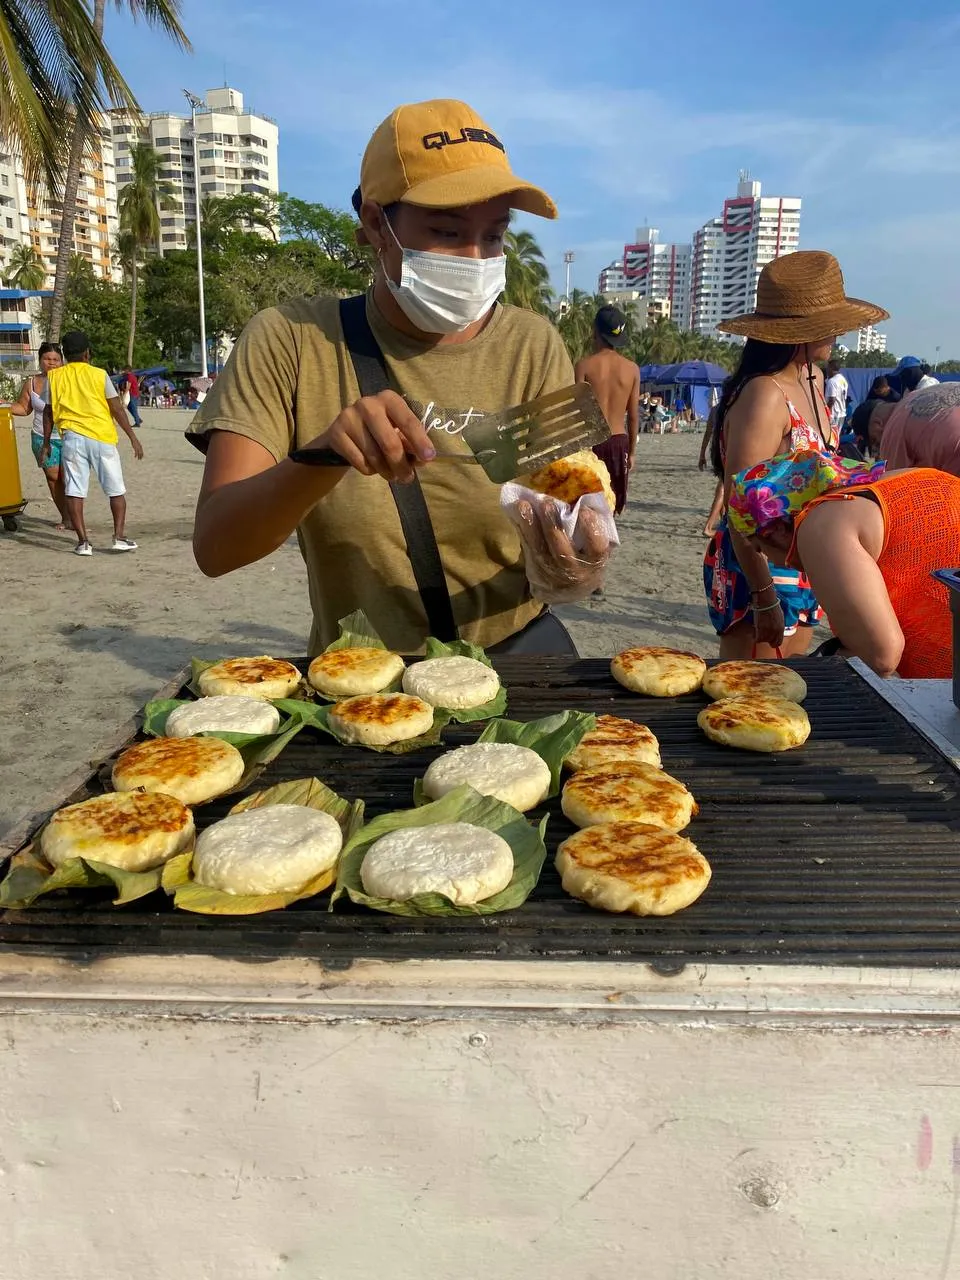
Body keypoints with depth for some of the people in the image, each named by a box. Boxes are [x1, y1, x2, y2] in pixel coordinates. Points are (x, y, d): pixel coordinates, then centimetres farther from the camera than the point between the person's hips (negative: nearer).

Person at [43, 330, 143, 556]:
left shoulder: (54, 376, 6)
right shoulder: (99, 375, 0)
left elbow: (48, 412, 9)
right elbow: (117, 410, -2)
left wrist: (46, 444, 17)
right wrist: (133, 437, 4)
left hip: (72, 438, 1)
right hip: (102, 438, -1)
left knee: (74, 492, 4)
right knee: (116, 491, 9)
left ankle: (83, 541, 0)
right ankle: (119, 536, 1)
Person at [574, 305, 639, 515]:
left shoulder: (584, 365, -7)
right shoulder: (632, 368, 3)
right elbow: (634, 416, 6)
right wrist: (632, 451, 15)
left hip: (591, 441, -3)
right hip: (619, 442, 4)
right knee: (609, 510, 12)